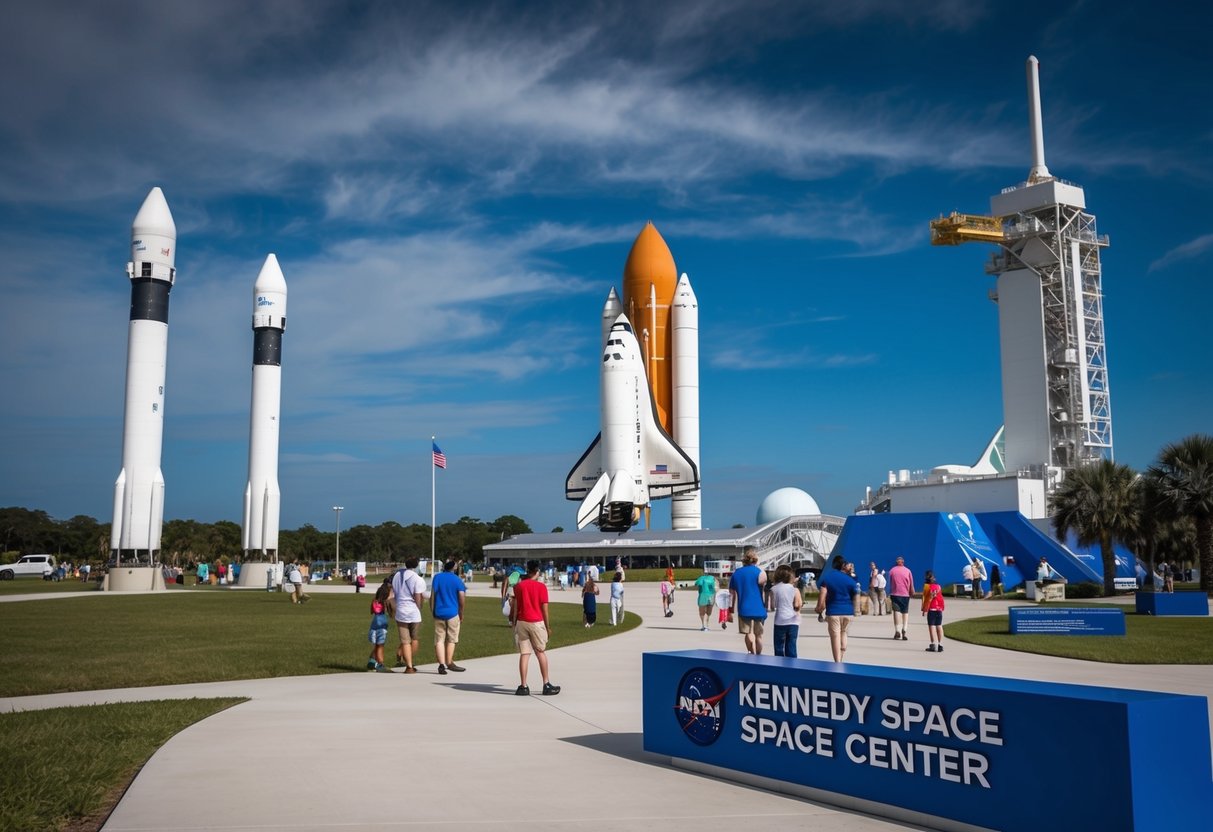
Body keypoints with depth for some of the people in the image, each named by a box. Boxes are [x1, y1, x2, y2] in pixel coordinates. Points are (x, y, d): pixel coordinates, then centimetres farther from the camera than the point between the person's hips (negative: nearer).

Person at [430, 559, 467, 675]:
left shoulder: (437, 577, 3)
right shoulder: (457, 580, -1)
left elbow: (432, 595, 0)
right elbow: (461, 599, -3)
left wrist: (432, 611, 7)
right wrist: (461, 615, 8)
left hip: (438, 613, 1)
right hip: (452, 613, -1)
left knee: (439, 640, 2)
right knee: (451, 639, 12)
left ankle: (441, 664, -8)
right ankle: (449, 663, 15)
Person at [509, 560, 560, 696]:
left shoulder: (519, 586, 4)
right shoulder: (541, 586, -4)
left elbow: (515, 606, 2)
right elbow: (544, 608, -4)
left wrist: (513, 622, 11)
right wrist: (548, 627, 2)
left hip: (522, 622, 2)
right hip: (537, 622, -2)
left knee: (524, 654, 3)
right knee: (541, 653, 8)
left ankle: (523, 686, 0)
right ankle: (546, 685, 11)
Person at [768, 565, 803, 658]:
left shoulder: (774, 589, -2)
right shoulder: (794, 589, -1)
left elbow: (772, 607, -2)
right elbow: (797, 606, -5)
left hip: (780, 621, -1)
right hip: (793, 621, 1)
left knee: (779, 647, 6)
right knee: (791, 647, 4)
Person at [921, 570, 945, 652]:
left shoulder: (927, 586, -5)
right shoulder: (939, 586, 11)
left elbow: (925, 598, -9)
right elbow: (941, 598, 12)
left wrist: (924, 609, -6)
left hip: (931, 609, -5)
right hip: (939, 609, 5)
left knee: (931, 626, -5)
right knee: (939, 626, 9)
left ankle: (933, 644, -12)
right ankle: (940, 644, 9)